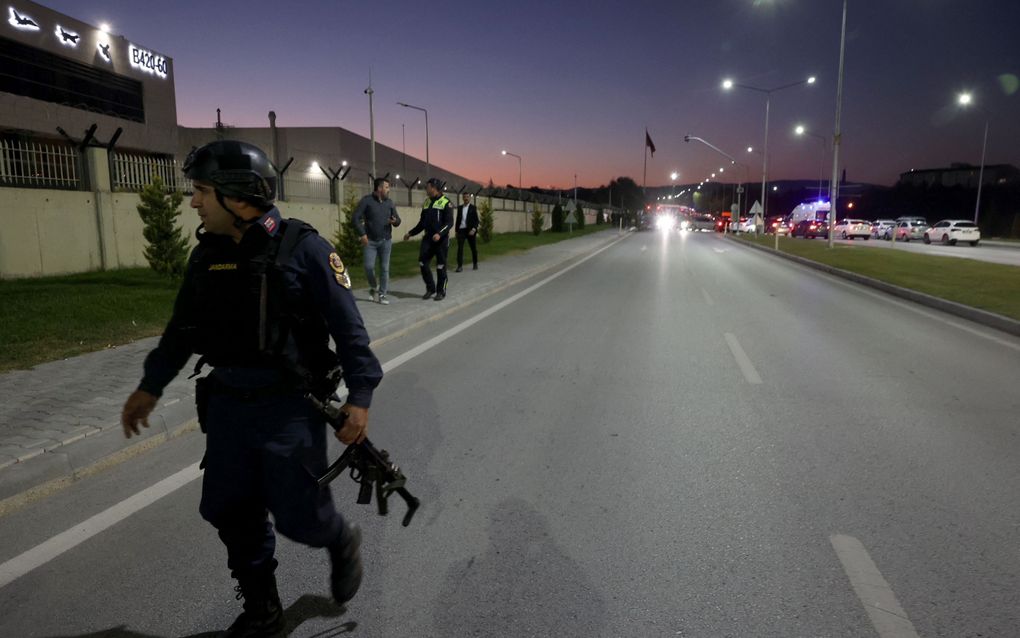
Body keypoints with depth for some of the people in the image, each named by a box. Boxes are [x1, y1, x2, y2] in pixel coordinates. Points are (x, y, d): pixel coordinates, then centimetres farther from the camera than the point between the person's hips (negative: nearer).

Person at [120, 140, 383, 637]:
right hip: (228, 407, 6)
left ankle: (343, 542, 35)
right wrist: (150, 386, 19)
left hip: (290, 408, -6)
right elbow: (182, 328, 17)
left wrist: (359, 397, -16)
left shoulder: (303, 249, -14)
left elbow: (347, 328, -13)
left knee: (298, 516, 0)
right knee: (230, 513, 13)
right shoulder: (207, 255, 5)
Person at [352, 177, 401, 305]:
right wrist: (362, 234, -15)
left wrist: (395, 221, -13)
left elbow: (397, 219, 11)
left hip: (386, 241, 3)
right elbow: (356, 217, -8)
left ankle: (382, 295, 11)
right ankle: (373, 288, 19)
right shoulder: (366, 200, -5)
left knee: (384, 268, 2)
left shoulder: (389, 202, 7)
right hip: (370, 241, -3)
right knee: (369, 266, -8)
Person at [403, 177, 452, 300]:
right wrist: (411, 233, 16)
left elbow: (449, 222, -13)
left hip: (441, 239, -5)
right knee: (423, 262, -3)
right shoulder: (426, 202, 14)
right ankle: (430, 288, 12)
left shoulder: (445, 203, -6)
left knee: (441, 266, 0)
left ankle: (441, 291, 13)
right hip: (428, 238, 6)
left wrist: (440, 233, -28)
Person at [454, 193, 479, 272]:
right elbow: (458, 219, 15)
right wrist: (456, 230, 11)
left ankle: (475, 264, 24)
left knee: (473, 248, 8)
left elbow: (476, 220, -3)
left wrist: (474, 229, -16)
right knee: (460, 248, -8)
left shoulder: (473, 208, 1)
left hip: (470, 230, -2)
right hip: (461, 230, 2)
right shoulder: (460, 208, 11)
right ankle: (460, 266, -8)